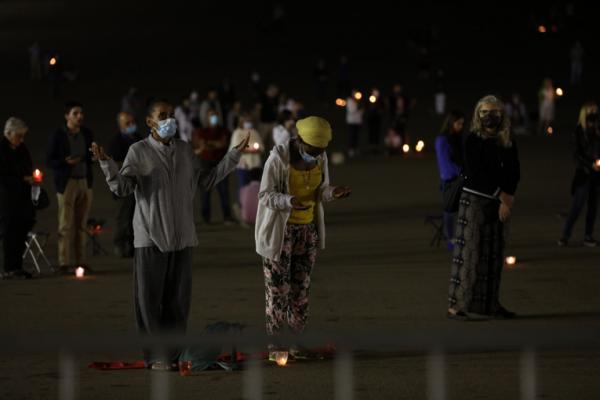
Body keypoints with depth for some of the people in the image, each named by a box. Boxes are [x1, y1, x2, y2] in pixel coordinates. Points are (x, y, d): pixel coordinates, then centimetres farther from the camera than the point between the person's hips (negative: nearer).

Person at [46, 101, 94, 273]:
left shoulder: (87, 134, 9)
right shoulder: (58, 135, -3)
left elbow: (92, 156, 15)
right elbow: (50, 160, -4)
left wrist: (82, 159, -8)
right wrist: (66, 162, -21)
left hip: (85, 181, 4)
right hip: (66, 182, -4)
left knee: (82, 224, 6)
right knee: (66, 225, -6)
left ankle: (81, 261, 10)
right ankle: (64, 263, -4)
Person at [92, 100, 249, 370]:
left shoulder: (184, 150, 12)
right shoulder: (139, 151, -3)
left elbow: (207, 180, 19)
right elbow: (122, 187, -11)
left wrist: (234, 155, 17)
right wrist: (106, 164, -27)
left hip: (181, 237, 4)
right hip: (150, 238, -4)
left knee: (178, 300, 6)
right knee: (150, 300, -4)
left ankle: (174, 355, 13)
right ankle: (156, 357, 1)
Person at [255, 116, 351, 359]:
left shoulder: (321, 158, -4)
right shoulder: (279, 158, -21)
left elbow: (320, 191, 3)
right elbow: (266, 195, -18)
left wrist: (334, 193, -20)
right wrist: (289, 202, -37)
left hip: (307, 228, 5)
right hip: (279, 229, -5)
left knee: (301, 287, 6)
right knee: (278, 288, -3)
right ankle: (274, 342, 4)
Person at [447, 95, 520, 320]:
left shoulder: (508, 143, 9)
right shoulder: (473, 140, -5)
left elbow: (514, 173, 6)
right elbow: (476, 173, -10)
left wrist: (508, 198, -10)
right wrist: (500, 194, -12)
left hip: (497, 202, 5)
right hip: (474, 200, -5)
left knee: (494, 254, 6)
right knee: (468, 251, -10)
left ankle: (490, 304, 13)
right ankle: (456, 305, -10)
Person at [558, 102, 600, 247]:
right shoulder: (580, 131, -5)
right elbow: (578, 153, -7)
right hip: (583, 172, -5)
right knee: (578, 204, -9)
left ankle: (588, 236, 12)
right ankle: (565, 235, -3)